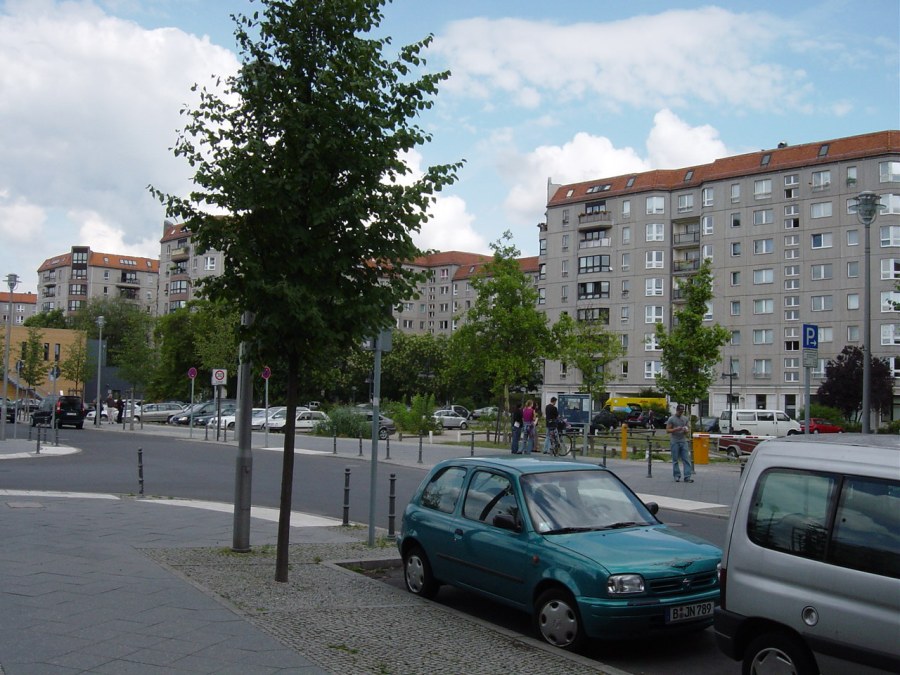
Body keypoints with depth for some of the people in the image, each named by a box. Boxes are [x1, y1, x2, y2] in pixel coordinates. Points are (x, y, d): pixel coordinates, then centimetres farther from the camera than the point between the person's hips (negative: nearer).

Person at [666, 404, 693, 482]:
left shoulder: (686, 419, 12)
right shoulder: (671, 419, 0)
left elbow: (689, 430, 14)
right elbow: (667, 430, -4)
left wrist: (686, 430, -10)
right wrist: (676, 429, -19)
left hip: (683, 441, 3)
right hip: (674, 442, -3)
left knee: (686, 460, -4)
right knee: (675, 460, 2)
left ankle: (687, 477, -6)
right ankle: (677, 476, 10)